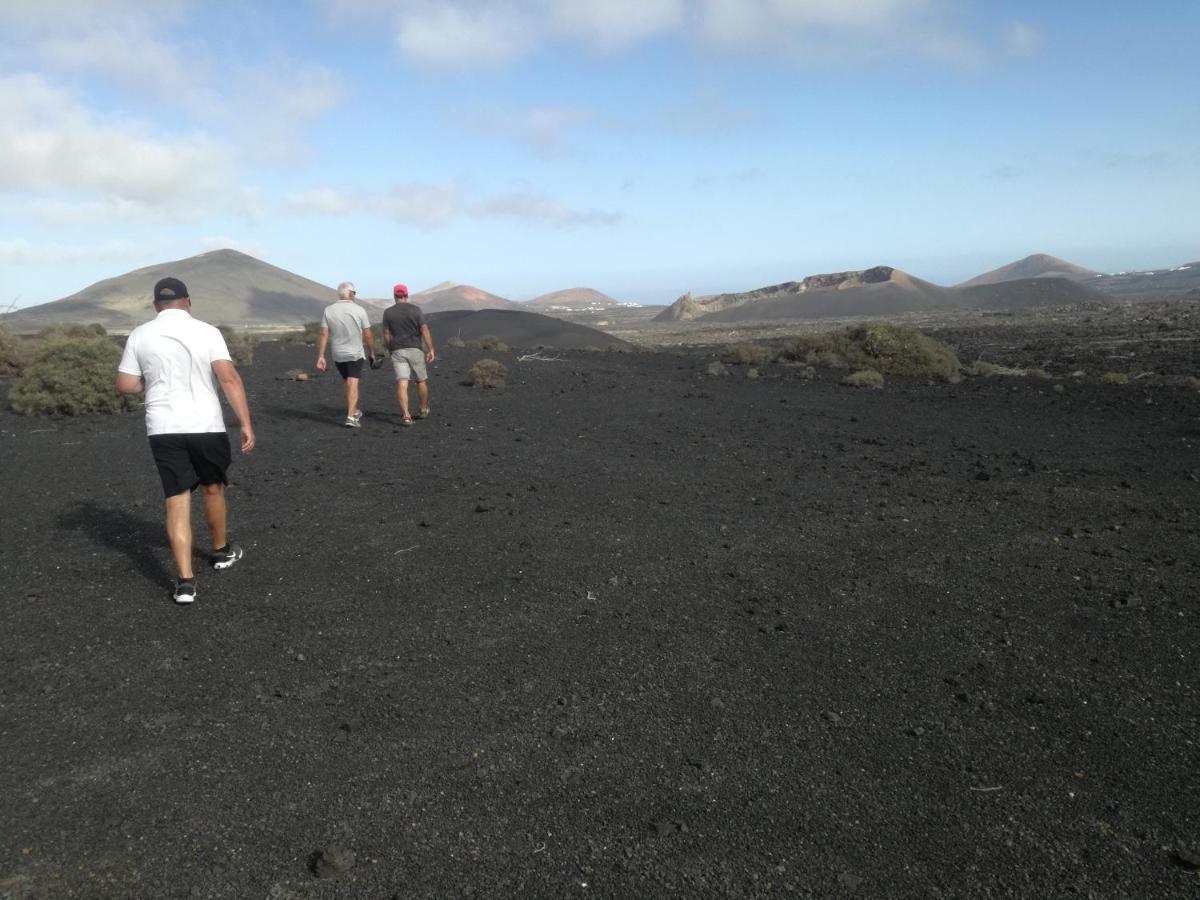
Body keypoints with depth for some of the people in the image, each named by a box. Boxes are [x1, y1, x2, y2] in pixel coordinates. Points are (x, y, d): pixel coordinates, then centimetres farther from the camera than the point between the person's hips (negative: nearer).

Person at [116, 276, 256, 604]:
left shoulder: (140, 335, 3)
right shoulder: (206, 331, -3)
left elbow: (125, 385, 4)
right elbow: (229, 378, -14)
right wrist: (246, 424, -16)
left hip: (163, 429, 1)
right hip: (206, 427, -1)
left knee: (177, 502, 3)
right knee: (213, 489, 20)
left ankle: (185, 580, -3)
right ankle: (222, 551, 39)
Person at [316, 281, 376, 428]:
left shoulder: (329, 310, -5)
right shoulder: (359, 310, -12)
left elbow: (323, 335, -7)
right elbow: (368, 336, -8)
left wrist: (320, 357, -3)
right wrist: (371, 352, 7)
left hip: (337, 355, 4)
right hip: (355, 354, -3)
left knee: (345, 381, 22)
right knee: (353, 384, -3)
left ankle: (354, 411, 34)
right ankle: (350, 417, -14)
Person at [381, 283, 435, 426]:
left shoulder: (388, 312, 2)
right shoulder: (415, 310, -3)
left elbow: (386, 335, 4)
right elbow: (425, 330, -10)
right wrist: (431, 350, -8)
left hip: (398, 351, 1)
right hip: (415, 349, -1)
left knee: (402, 383, -6)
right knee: (422, 381, 17)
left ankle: (406, 416, -18)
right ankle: (422, 410, 30)